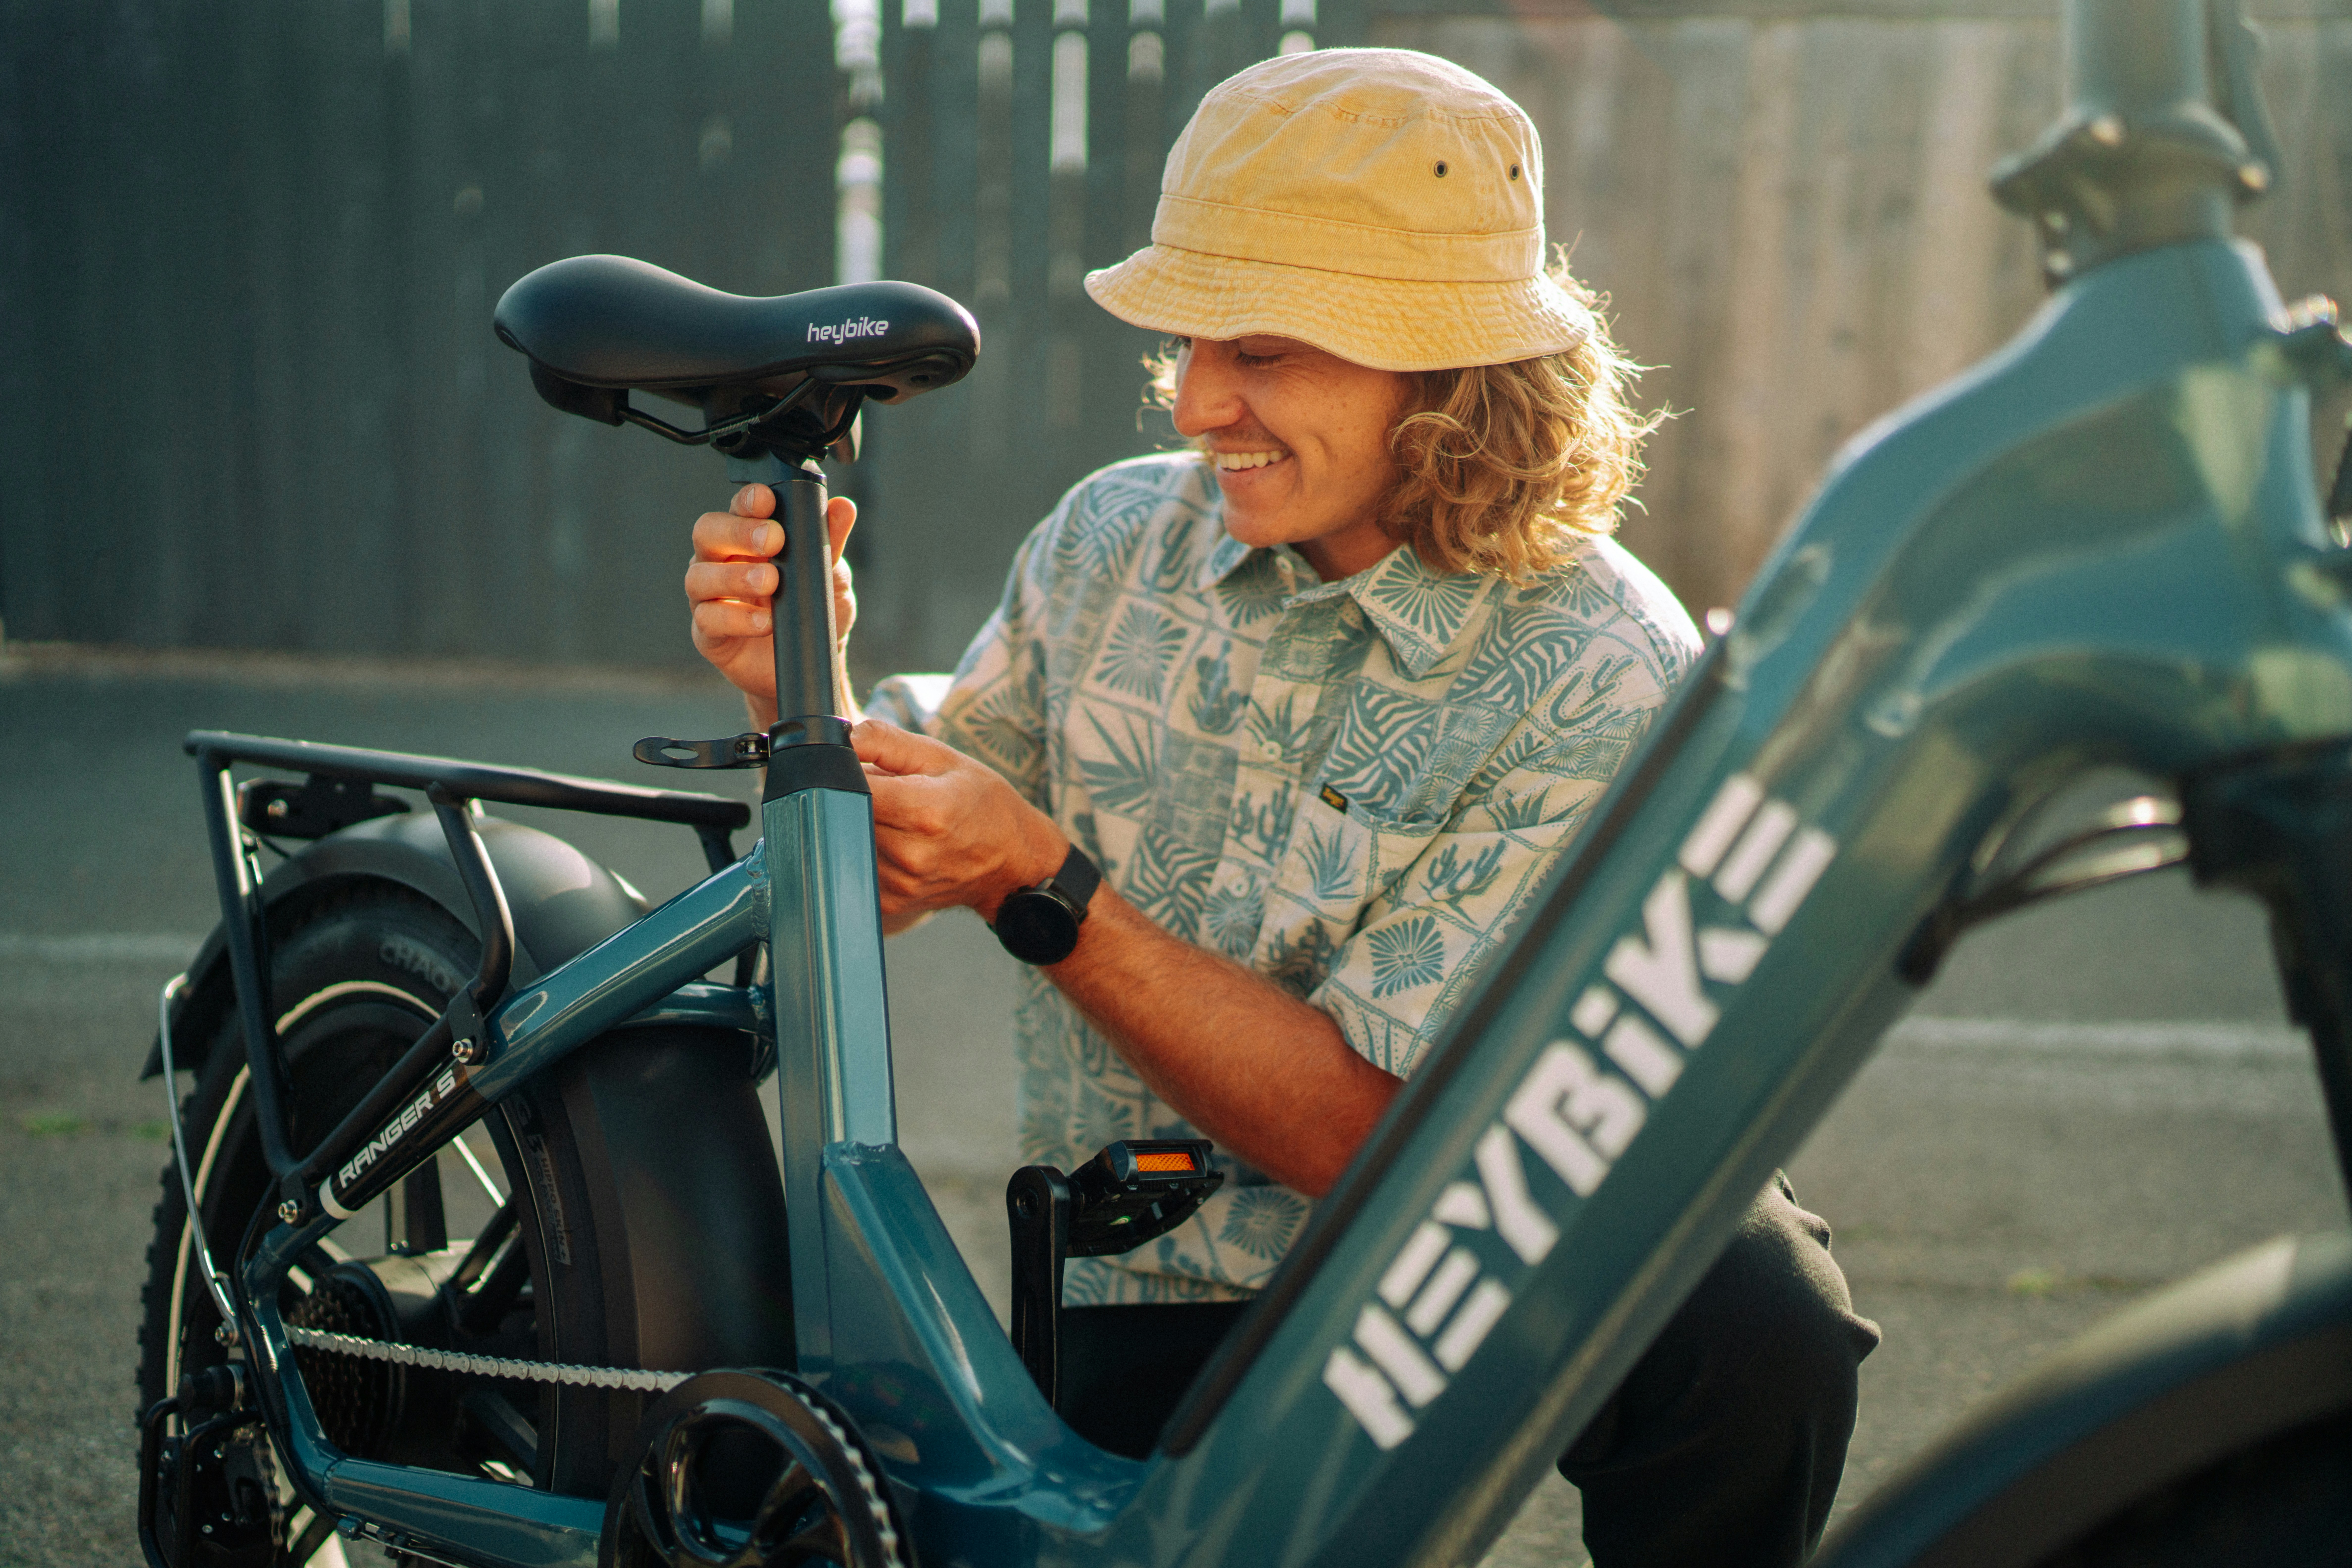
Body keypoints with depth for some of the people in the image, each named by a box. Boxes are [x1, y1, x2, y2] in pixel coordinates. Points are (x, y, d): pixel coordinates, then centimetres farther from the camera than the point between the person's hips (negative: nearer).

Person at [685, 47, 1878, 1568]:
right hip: (1161, 1308, 4)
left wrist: (1045, 890, -29)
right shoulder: (1111, 539, -2)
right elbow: (874, 887, 6)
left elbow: (1364, 1131, -21)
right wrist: (802, 690, -15)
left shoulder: (1604, 680, -17)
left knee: (1755, 1313, -32)